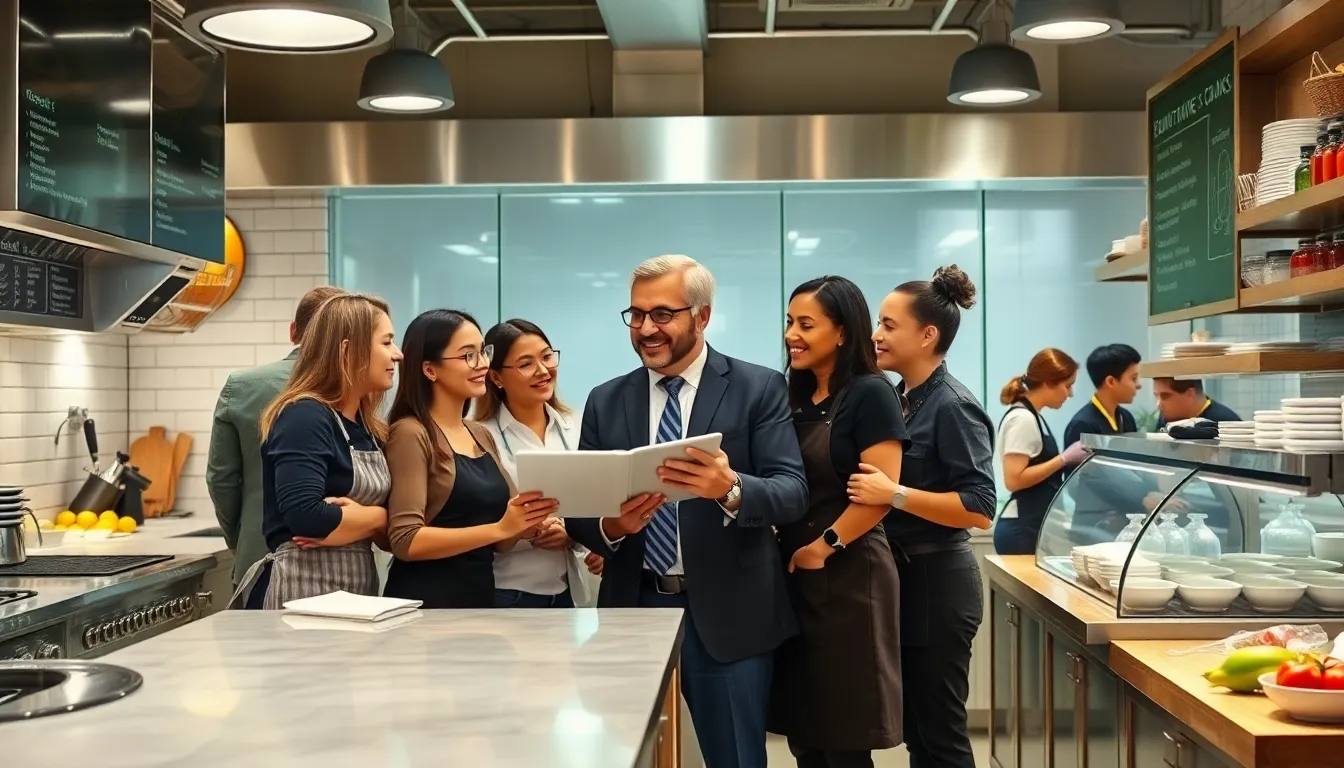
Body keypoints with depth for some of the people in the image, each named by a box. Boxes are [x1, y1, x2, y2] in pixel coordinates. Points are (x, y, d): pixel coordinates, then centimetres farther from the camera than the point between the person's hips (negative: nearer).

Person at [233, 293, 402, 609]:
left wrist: (350, 522, -13)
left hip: (359, 589, 8)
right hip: (308, 591, -7)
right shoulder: (304, 417, -13)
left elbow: (386, 522, 7)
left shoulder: (368, 428, 10)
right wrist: (376, 517, -10)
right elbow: (307, 518, -26)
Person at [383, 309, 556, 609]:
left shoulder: (482, 436, 11)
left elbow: (499, 540, 13)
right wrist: (500, 528, -24)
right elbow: (406, 541, -20)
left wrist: (526, 521, -9)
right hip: (426, 598, -7)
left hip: (481, 593, 7)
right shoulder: (411, 433, -12)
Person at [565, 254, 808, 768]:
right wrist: (611, 525, -17)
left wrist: (731, 489, -31)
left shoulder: (759, 389, -2)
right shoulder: (605, 402, 8)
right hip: (632, 609, 3)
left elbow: (792, 492, -10)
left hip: (726, 613, -3)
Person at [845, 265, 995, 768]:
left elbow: (980, 509, -22)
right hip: (900, 575, 8)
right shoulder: (897, 398, 8)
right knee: (913, 725, 16)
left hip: (935, 581, -8)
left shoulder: (953, 407, -15)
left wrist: (895, 495, -27)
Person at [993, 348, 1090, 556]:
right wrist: (1064, 459, -17)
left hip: (1035, 526, 10)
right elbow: (1014, 480, -22)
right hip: (1023, 528, -10)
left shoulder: (1032, 417, 15)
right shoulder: (1023, 419, -14)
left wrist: (1068, 460, 11)